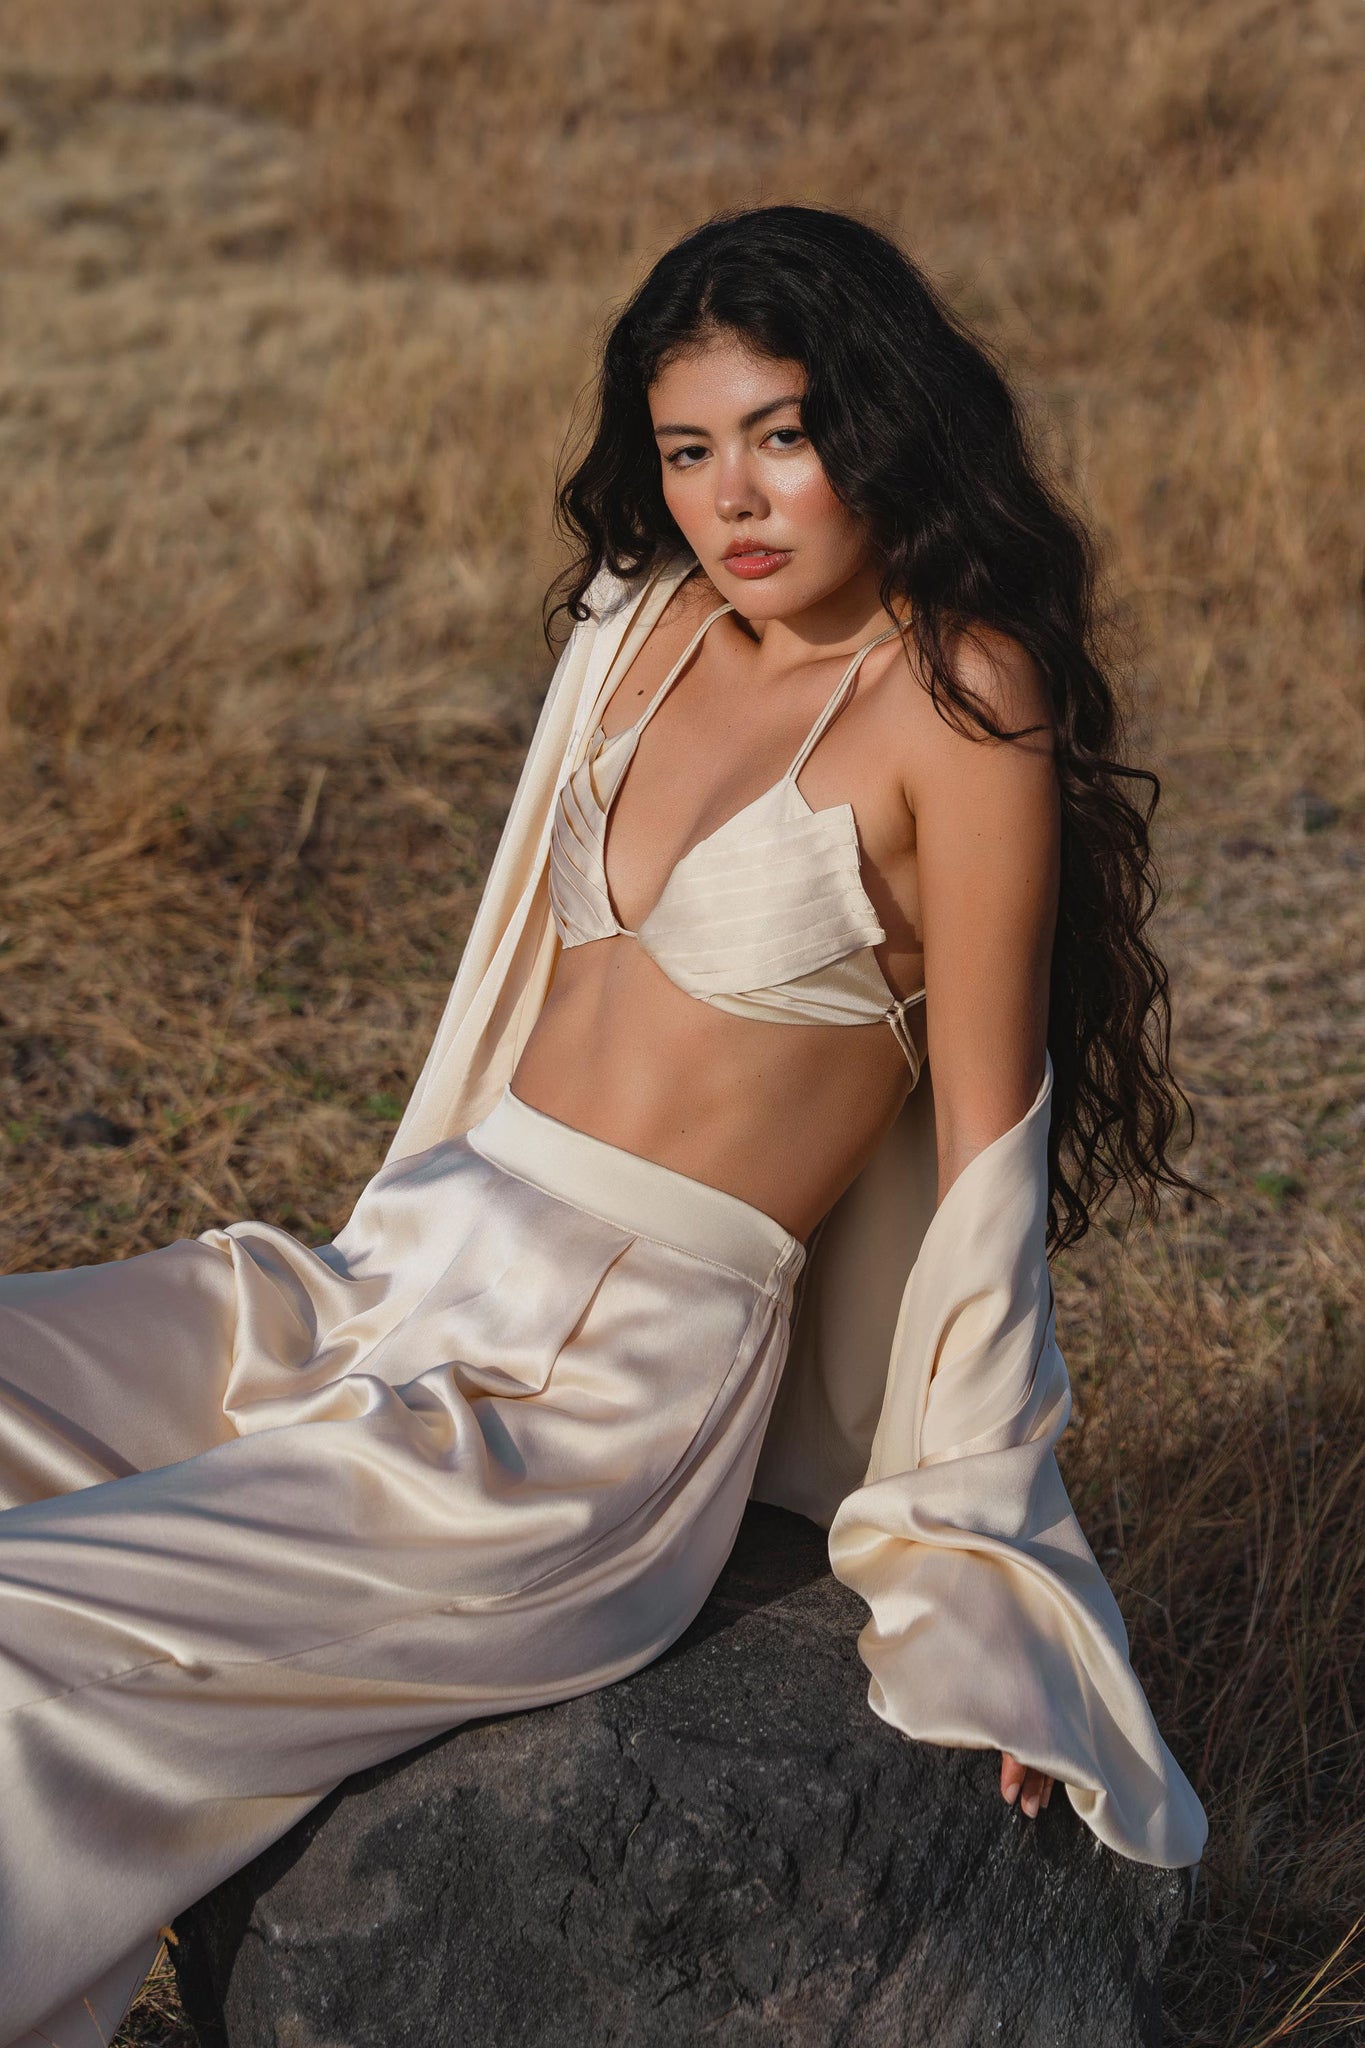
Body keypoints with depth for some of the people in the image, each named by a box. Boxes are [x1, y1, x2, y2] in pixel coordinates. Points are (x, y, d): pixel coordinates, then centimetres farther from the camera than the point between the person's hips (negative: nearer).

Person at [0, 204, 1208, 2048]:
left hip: (621, 1375, -8)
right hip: (412, 1272, 8)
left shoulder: (957, 703, -9)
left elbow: (985, 1129, -6)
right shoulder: (641, 622, 12)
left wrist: (972, 1570, -3)